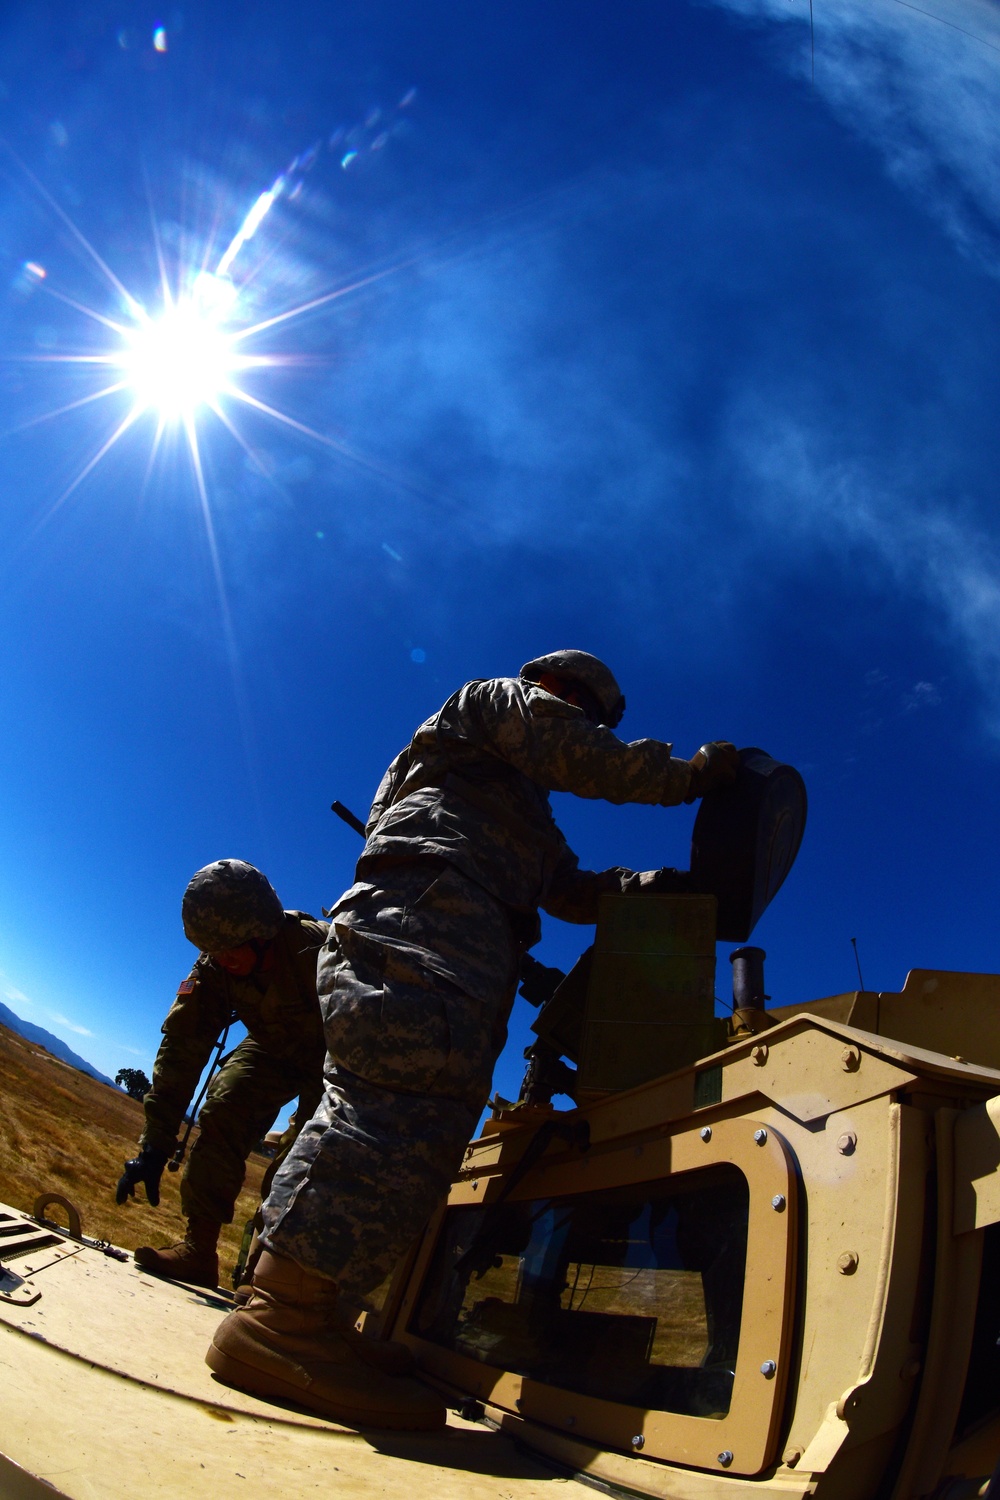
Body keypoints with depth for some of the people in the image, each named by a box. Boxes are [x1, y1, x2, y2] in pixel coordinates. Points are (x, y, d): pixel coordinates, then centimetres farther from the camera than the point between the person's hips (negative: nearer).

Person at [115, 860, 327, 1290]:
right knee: (223, 1111, -17)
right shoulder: (213, 967, -22)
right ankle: (197, 1252, -9)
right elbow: (181, 1051, -19)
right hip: (274, 1050, 4)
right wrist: (153, 1148, -21)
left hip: (332, 1058, -4)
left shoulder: (319, 951, -39)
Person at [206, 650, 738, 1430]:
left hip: (474, 947, 10)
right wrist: (691, 772, 12)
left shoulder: (530, 817, 43)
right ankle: (282, 1316, -32)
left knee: (427, 1112, -4)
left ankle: (290, 1314, -7)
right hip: (424, 907, -10)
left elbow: (578, 892, 34)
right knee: (411, 1090, -26)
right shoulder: (495, 699, 19)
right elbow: (589, 761, 2)